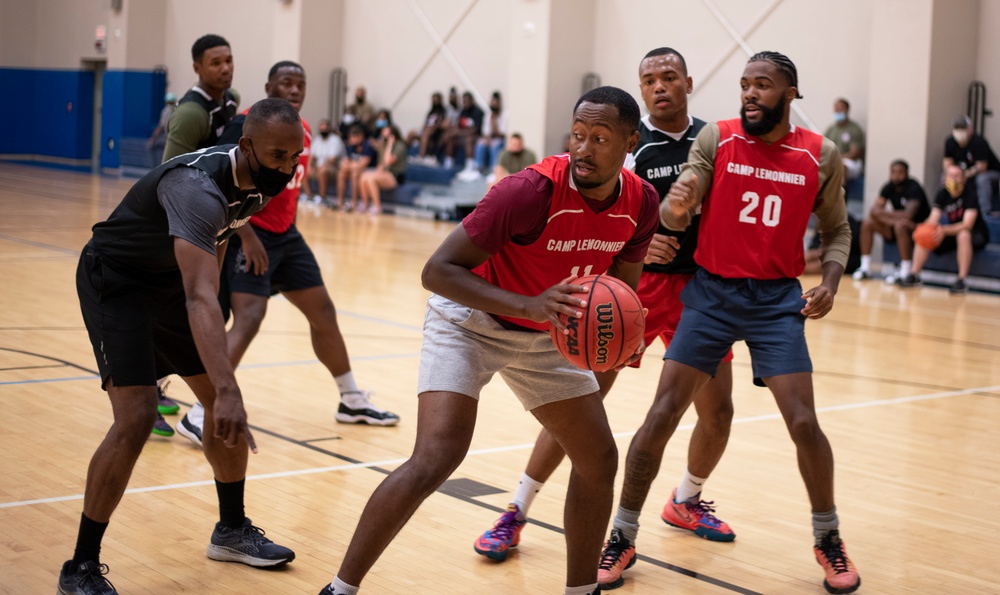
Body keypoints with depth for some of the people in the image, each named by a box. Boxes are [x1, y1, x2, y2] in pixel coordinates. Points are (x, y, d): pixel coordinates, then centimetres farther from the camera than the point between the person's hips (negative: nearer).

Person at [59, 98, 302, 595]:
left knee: (225, 400, 8)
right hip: (114, 280, -8)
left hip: (169, 279, 8)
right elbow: (200, 297, -48)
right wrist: (227, 389, -58)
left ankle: (232, 530, 28)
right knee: (136, 415, -20)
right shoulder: (199, 187, -36)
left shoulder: (261, 181, -9)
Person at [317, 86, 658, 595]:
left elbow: (620, 285, 6)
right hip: (470, 320, -7)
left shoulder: (641, 203, -12)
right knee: (434, 460, -22)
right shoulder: (533, 190, -31)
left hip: (545, 335, 7)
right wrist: (528, 306, -41)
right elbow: (438, 270, -30)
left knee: (599, 460, 9)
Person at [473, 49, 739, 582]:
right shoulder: (630, 146, -8)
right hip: (635, 279, -4)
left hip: (701, 285, 4)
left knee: (717, 409, 6)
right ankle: (516, 511, 3)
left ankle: (686, 501, 34)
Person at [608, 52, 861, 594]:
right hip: (712, 290, 0)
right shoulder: (716, 138, -4)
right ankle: (622, 535, 8)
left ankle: (828, 538, 18)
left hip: (778, 299, 1)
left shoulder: (821, 157, 0)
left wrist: (830, 280, -5)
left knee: (803, 422, -6)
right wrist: (674, 208, -33)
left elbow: (835, 229, 13)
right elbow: (675, 217, -9)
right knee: (663, 413, -6)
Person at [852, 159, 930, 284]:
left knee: (900, 225, -38)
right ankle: (865, 269, -6)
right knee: (867, 222, -8)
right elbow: (874, 210, -12)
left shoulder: (914, 188, -20)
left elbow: (908, 215, -33)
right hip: (897, 225, 7)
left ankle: (906, 274, -36)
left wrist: (881, 212, -22)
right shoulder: (889, 187, -1)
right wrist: (892, 219, -31)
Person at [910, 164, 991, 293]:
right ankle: (914, 275, -13)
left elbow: (967, 225, -31)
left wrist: (945, 230, -47)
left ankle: (962, 281, -39)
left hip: (976, 235, -6)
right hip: (952, 232, 6)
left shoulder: (970, 192, -21)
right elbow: (933, 220, -13)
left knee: (963, 235, -38)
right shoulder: (942, 194, -4)